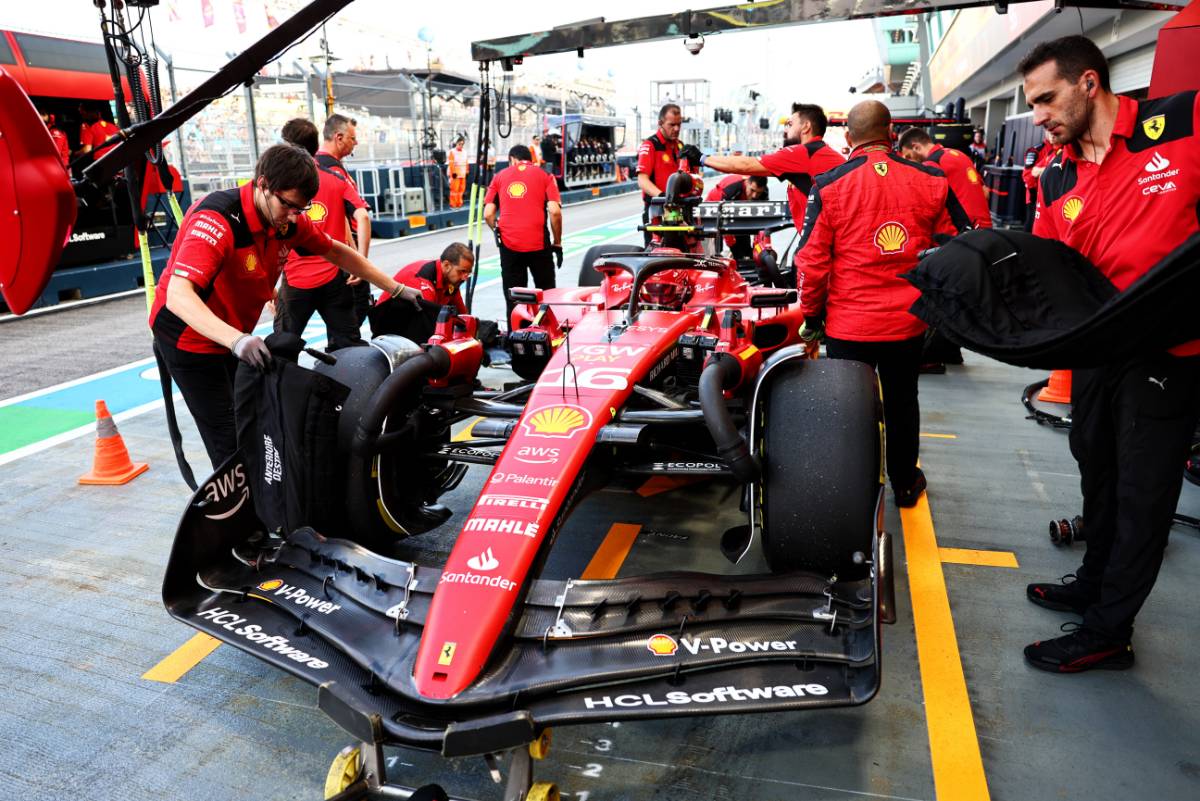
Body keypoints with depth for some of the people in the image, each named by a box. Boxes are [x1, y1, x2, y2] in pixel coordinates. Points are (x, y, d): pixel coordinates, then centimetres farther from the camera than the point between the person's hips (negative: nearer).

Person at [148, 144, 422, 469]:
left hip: (236, 337, 7)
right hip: (189, 338, -7)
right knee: (230, 444, -9)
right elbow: (178, 295, -41)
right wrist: (236, 339, -55)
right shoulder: (217, 219, -30)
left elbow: (337, 252, 7)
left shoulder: (288, 219, -8)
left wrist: (396, 289, 5)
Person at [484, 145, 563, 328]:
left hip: (509, 244, 1)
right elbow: (555, 211, -4)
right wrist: (557, 243, 5)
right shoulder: (544, 176, 9)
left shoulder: (500, 176, 13)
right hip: (538, 243, -1)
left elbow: (488, 214, 3)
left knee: (513, 297, 10)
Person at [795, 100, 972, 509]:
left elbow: (812, 261, -10)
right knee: (901, 402, 19)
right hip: (908, 321, 3)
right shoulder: (931, 180, -2)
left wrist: (811, 316, 2)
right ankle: (905, 484, 36)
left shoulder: (828, 185, -10)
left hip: (848, 323, -2)